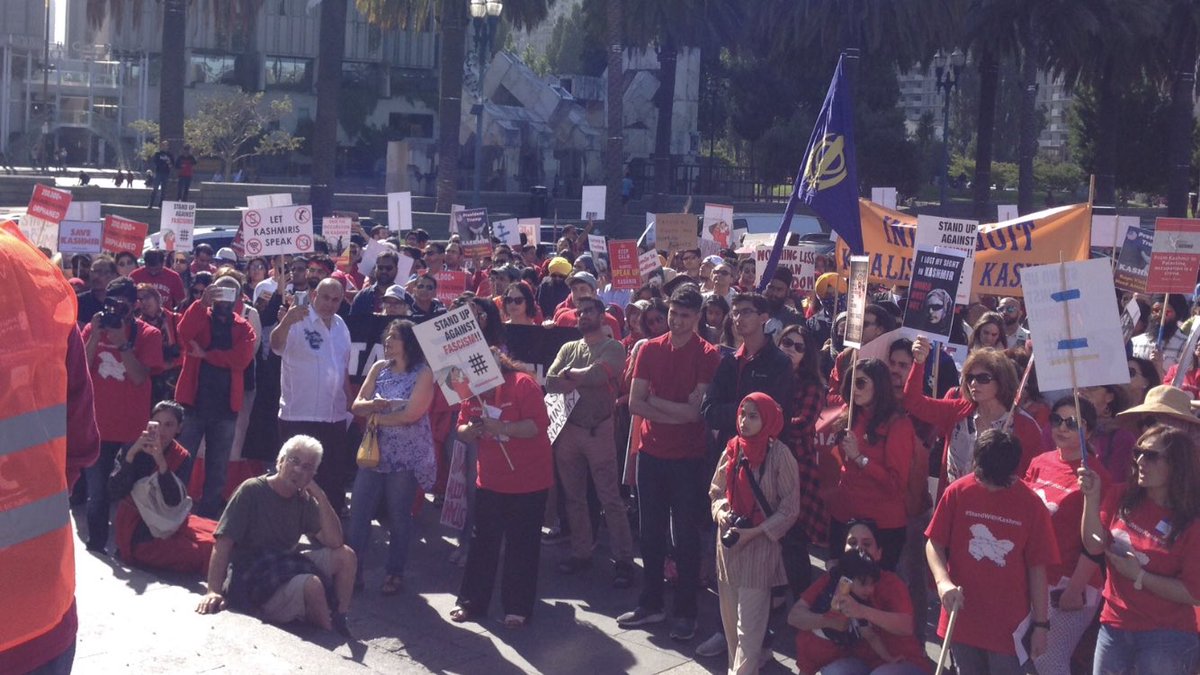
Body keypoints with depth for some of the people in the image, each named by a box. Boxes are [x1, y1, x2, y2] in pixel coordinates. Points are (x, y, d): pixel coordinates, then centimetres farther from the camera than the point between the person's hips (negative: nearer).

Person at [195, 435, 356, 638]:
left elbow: (335, 542, -2)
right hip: (252, 580, -7)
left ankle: (340, 624, 3)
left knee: (345, 555, -7)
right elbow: (223, 543, -19)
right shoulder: (252, 491, -11)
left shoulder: (304, 500, 7)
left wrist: (321, 497, -12)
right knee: (312, 585, -30)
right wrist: (213, 591, -31)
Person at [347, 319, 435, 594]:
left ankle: (395, 573, 16)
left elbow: (412, 414, -18)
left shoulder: (423, 374, -8)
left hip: (406, 456, -5)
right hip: (374, 451, 5)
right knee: (358, 511, 2)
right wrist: (374, 404, -18)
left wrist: (378, 417, -7)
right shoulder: (379, 368, 8)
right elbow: (357, 405, 4)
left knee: (398, 517, 5)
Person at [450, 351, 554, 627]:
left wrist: (500, 427, -30)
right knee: (482, 542, 10)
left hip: (528, 481, -6)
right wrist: (470, 430, -15)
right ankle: (471, 601, 20)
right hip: (490, 480, 6)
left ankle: (518, 607, 11)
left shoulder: (523, 384, -15)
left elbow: (538, 425, -23)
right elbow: (462, 431, 8)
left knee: (522, 546, 3)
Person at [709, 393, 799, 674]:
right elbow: (716, 490, 15)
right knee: (730, 616, 13)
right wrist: (720, 511, -6)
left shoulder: (780, 455, -11)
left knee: (749, 622, -5)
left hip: (760, 546, -5)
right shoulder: (732, 449, 2)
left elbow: (789, 509, -9)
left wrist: (755, 532, -15)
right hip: (728, 543, 5)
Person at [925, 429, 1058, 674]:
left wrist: (1041, 624, 0)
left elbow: (1037, 568, -3)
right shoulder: (958, 492, -6)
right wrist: (943, 581, -19)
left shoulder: (1031, 505, -8)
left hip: (1008, 626, -2)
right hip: (962, 617, 2)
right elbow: (934, 543, 0)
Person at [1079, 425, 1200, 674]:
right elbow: (1094, 546, -8)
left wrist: (1139, 576, -17)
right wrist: (1092, 497, -17)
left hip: (1166, 635, -4)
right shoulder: (1120, 497, 1)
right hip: (1115, 626, 4)